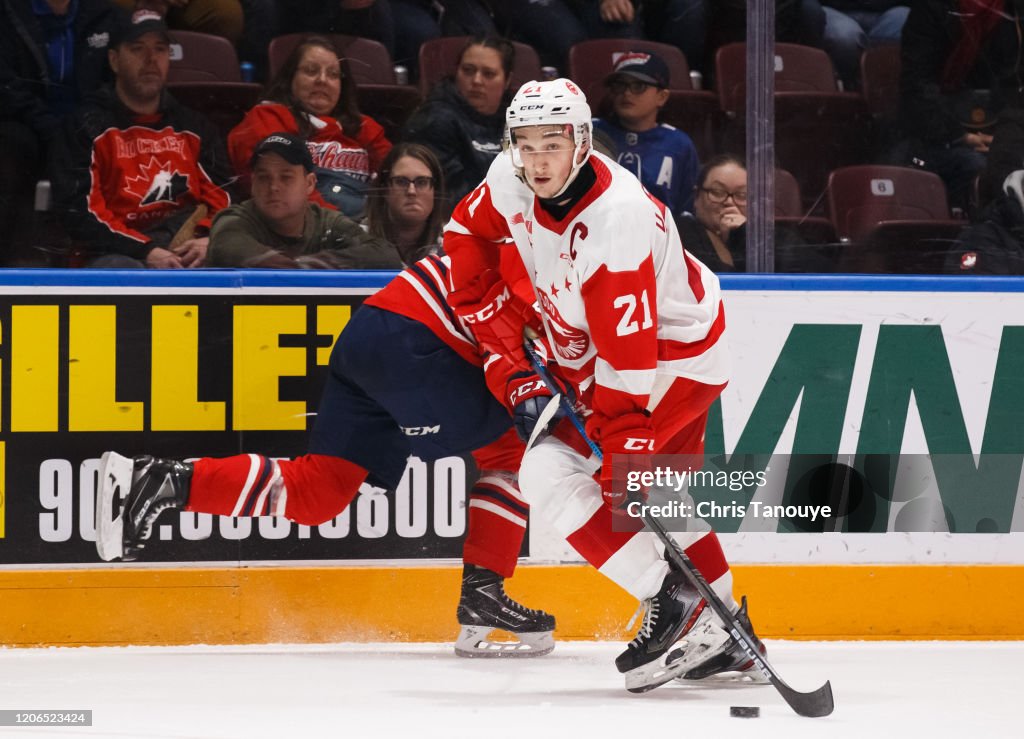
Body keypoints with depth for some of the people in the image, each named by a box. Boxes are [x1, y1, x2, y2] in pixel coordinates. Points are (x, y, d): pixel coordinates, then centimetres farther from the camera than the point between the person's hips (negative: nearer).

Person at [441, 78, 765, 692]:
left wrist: (625, 462, -35)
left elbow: (627, 360, -35)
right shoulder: (510, 180, -13)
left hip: (673, 354, -9)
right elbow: (468, 232, 9)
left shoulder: (617, 220, -35)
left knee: (551, 474, -18)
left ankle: (670, 599, -14)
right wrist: (499, 319, 4)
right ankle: (722, 631, 30)